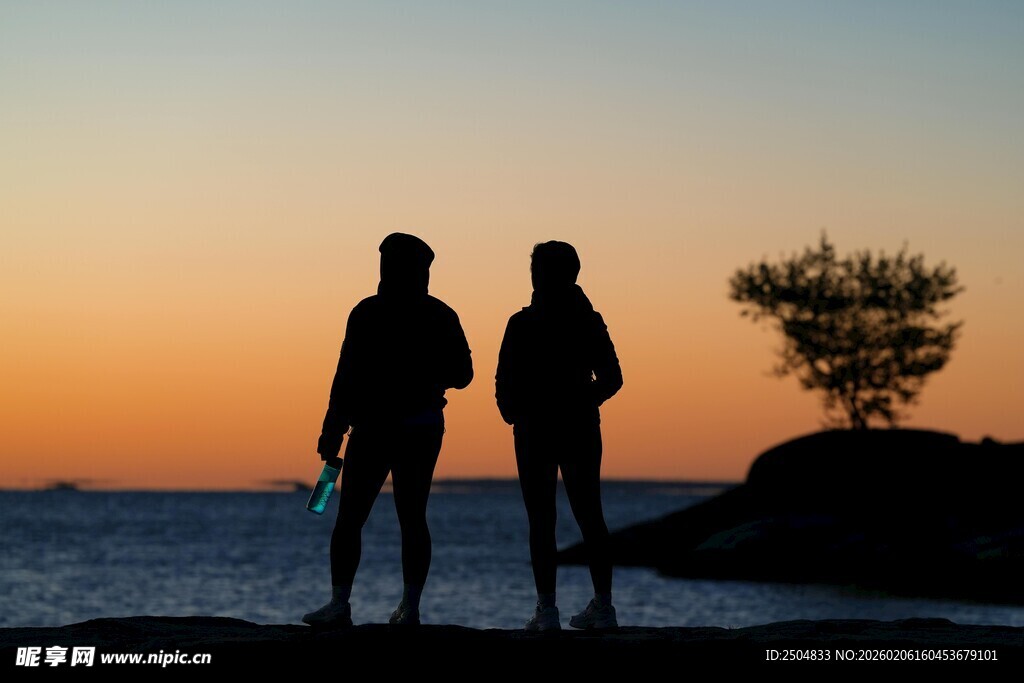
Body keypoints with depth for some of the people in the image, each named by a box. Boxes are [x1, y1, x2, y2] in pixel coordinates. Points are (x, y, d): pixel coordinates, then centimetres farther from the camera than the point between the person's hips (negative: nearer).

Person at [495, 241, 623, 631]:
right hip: (581, 430, 4)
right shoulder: (589, 321, 3)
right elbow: (611, 378, 5)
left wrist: (513, 413, 11)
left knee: (541, 521, -1)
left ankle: (547, 609, -5)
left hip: (535, 432, -3)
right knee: (589, 517, 9)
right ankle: (602, 606, 7)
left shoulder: (523, 324, -8)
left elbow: (505, 383, -8)